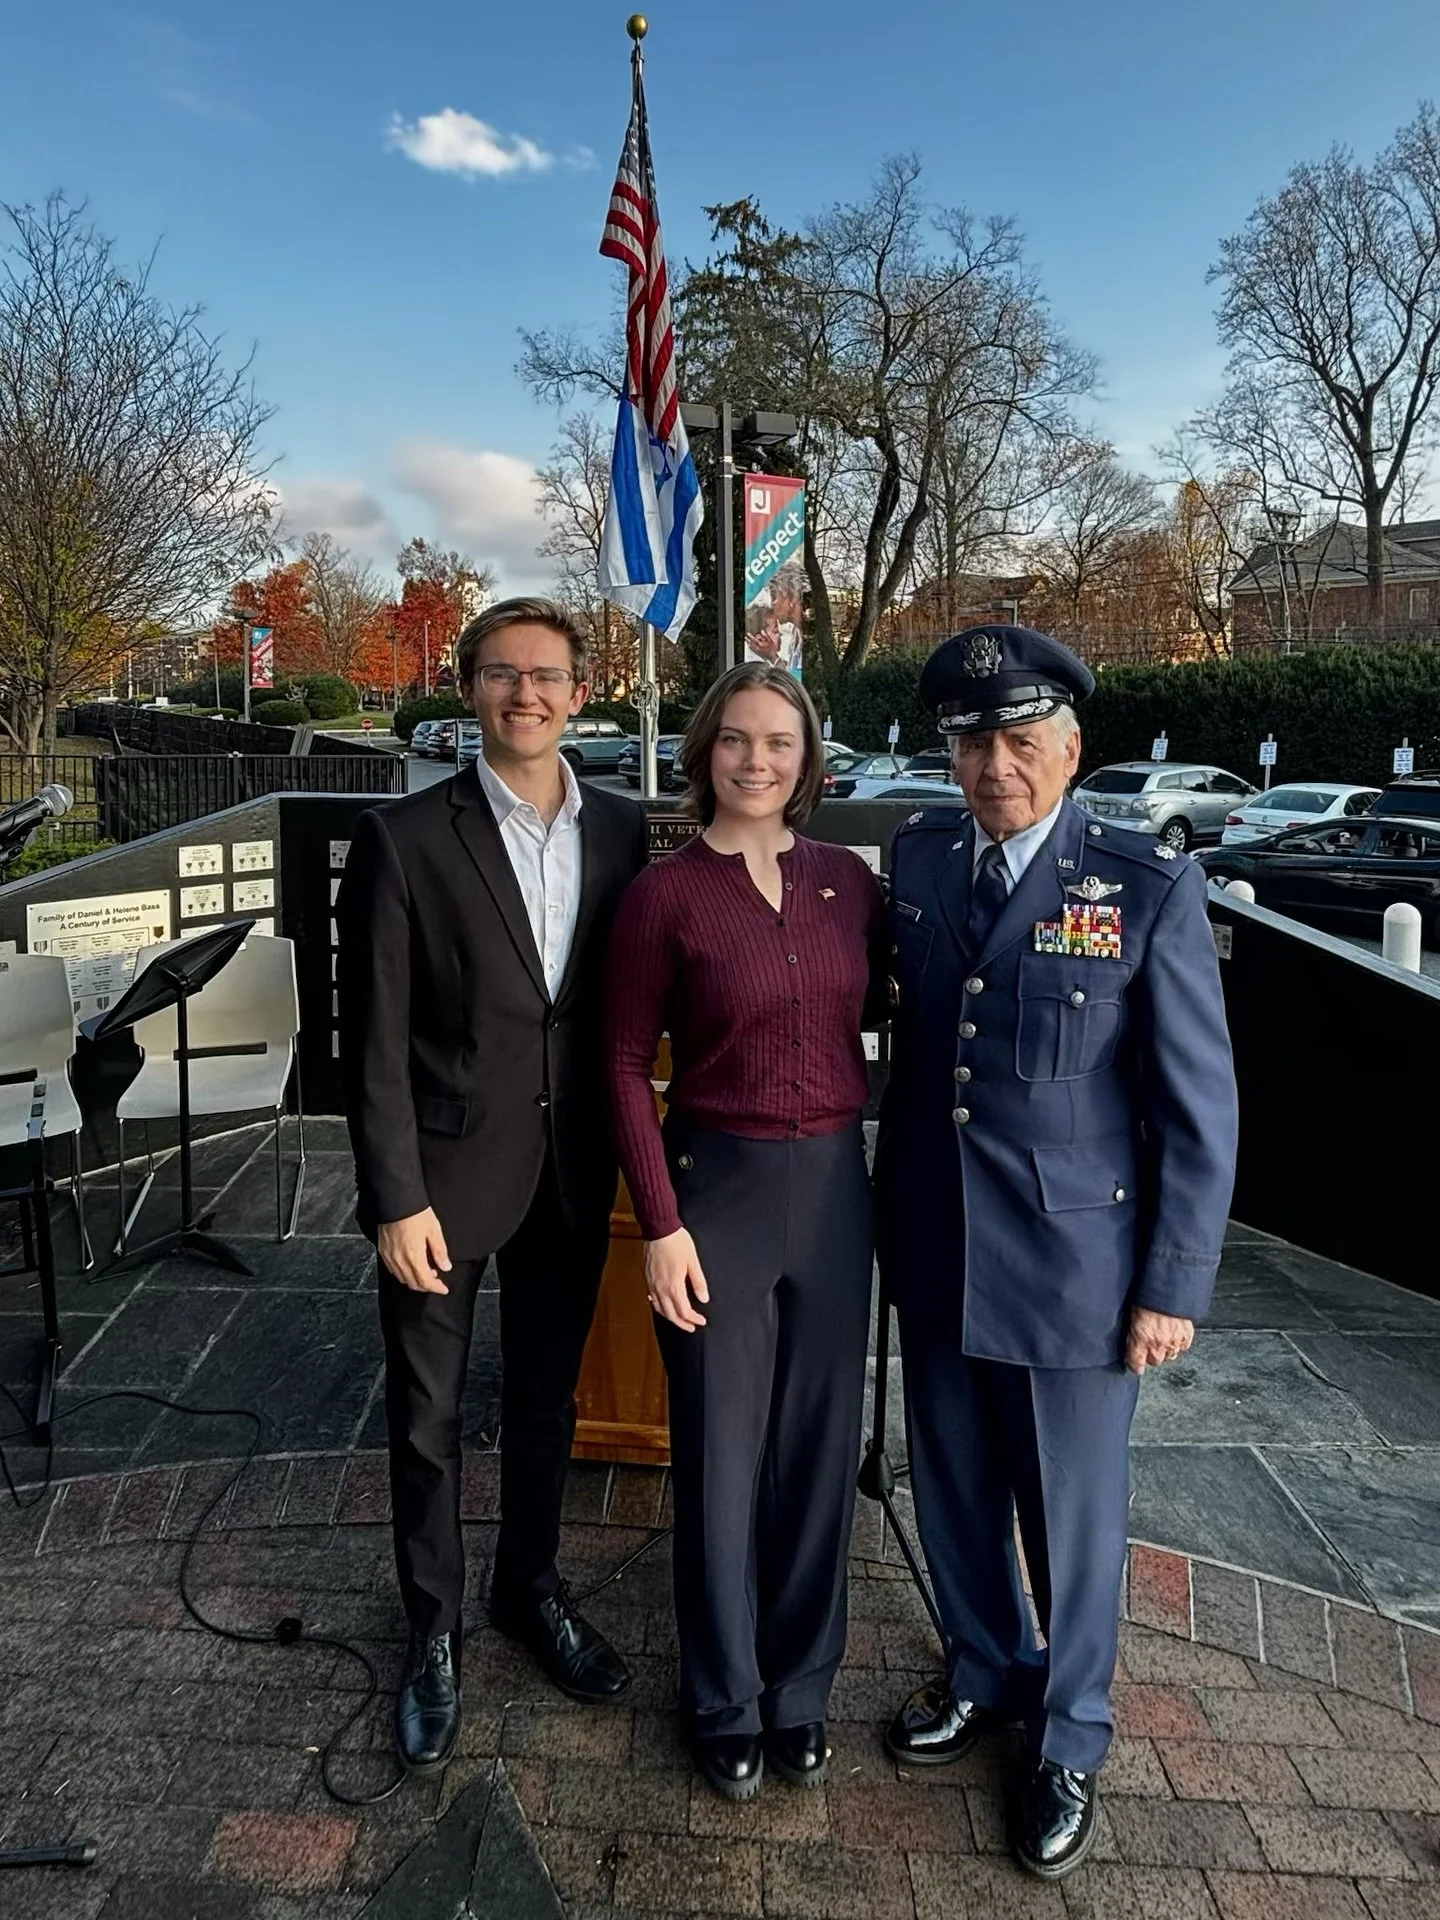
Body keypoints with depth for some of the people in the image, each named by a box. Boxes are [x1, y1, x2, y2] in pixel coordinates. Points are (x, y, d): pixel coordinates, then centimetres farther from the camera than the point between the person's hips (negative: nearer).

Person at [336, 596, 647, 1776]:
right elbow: (375, 1039, -10)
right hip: (448, 1174, -3)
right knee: (429, 1415, 12)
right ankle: (435, 1631, 35)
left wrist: (620, 1155, 2)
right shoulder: (405, 838, -10)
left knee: (547, 1398, 20)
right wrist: (396, 1199, -13)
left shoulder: (622, 831, 1)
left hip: (573, 1173, 3)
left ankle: (531, 1588, 43)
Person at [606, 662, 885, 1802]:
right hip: (716, 1188, -3)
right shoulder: (665, 896, -8)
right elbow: (628, 1066, -6)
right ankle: (727, 1700, 35)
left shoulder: (847, 880, 3)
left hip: (835, 1185, 4)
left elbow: (882, 1016, 10)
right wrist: (661, 1224, -11)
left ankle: (802, 1685, 38)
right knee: (722, 1454, 10)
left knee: (820, 1444, 15)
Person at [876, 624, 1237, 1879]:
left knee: (1073, 1517, 14)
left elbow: (1201, 1109, -9)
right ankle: (988, 1671, 49)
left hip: (1073, 1268, -4)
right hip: (936, 1255, 4)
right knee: (953, 1491, 20)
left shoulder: (1149, 890, -13)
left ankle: (1070, 1740, 41)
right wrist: (892, 1212, 7)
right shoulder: (917, 860, 0)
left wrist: (1174, 1291, -8)